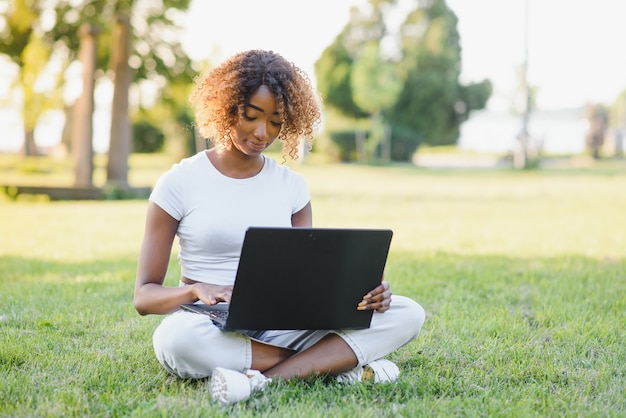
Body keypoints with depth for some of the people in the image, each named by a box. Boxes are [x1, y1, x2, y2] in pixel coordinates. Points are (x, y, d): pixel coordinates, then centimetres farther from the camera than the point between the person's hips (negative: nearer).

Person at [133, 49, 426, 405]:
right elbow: (145, 296, -3)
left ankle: (264, 378, -29)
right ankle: (340, 362, -25)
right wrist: (195, 291, -26)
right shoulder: (179, 183, -1)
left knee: (407, 314, -15)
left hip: (282, 330, 3)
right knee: (176, 336, -41)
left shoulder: (292, 185, 10)